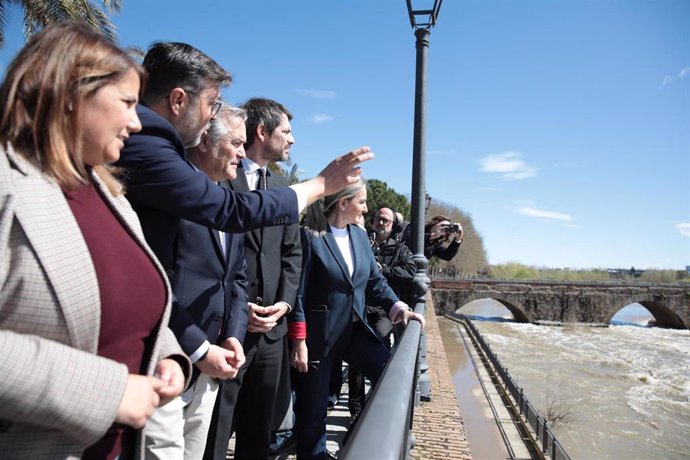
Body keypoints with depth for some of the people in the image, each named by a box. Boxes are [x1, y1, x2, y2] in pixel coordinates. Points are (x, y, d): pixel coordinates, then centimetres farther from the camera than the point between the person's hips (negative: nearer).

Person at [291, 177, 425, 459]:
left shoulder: (360, 235, 7)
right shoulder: (309, 236, -14)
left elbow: (375, 281, 10)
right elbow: (298, 292, -15)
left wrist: (398, 307, -5)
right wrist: (299, 341, -17)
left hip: (355, 330, 6)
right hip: (317, 334, -6)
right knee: (312, 411, 8)